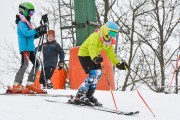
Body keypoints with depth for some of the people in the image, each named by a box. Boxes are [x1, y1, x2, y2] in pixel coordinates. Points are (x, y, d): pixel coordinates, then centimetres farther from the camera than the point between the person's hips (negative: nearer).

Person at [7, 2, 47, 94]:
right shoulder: (21, 22, -7)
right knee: (25, 64, -18)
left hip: (30, 47, 10)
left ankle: (30, 84, 12)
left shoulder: (27, 22, 22)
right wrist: (37, 30, -27)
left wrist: (40, 33, 9)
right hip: (25, 47, -10)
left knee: (36, 64, 9)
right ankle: (16, 86, -21)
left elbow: (32, 35, 23)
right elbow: (26, 33, -22)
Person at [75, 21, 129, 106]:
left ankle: (89, 95, 15)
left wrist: (118, 64, -5)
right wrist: (95, 58, -59)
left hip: (94, 56, 9)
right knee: (93, 75, -20)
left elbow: (110, 53, 7)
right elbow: (92, 48, -41)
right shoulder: (96, 36, -25)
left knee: (98, 73, 4)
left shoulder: (109, 41, 3)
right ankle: (80, 96, -17)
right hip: (84, 54, -9)